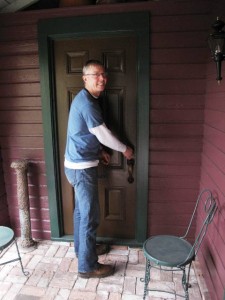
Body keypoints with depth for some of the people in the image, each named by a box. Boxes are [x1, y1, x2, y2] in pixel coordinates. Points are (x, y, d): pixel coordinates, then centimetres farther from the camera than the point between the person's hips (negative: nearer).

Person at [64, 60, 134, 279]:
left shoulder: (86, 99, 12)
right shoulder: (86, 102, -20)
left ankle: (81, 248, 40)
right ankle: (87, 266, 16)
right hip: (82, 167, -10)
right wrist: (124, 149, -2)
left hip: (78, 164, 10)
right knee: (90, 216, 0)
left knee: (81, 210, 21)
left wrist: (99, 151, 13)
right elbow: (103, 135, -17)